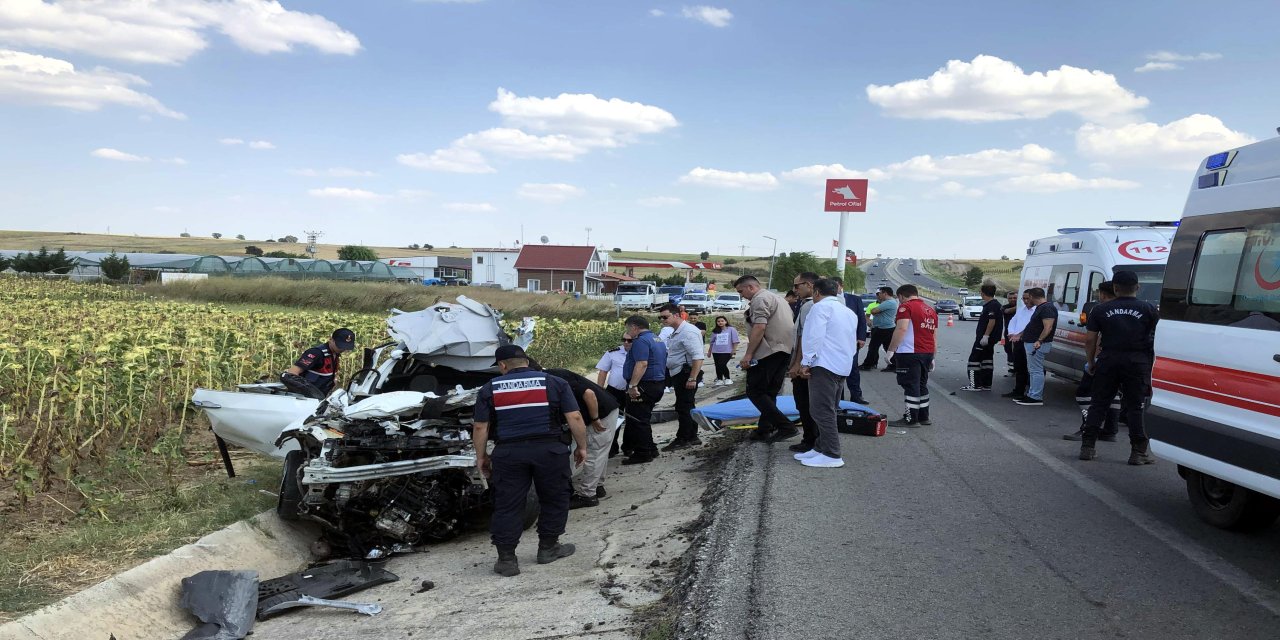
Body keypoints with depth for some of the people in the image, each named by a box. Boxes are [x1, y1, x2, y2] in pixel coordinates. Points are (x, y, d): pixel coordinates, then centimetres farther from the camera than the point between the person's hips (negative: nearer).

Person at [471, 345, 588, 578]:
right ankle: (548, 548, 25)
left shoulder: (489, 389, 6)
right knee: (554, 499, 17)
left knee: (507, 505, 9)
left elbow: (480, 427, 5)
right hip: (549, 449, 0)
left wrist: (481, 456, 16)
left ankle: (506, 559, 9)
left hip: (508, 452, 0)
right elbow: (574, 418, 0)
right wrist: (582, 447, 10)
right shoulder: (554, 383, 5)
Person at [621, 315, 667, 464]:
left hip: (644, 385, -10)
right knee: (644, 419, 19)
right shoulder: (658, 340, 16)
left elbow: (642, 364, -27)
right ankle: (650, 450, 24)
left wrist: (632, 385, -28)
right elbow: (661, 362, 24)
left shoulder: (641, 341, -16)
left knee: (637, 420, -4)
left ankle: (642, 454, 0)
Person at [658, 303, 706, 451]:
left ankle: (682, 440, 3)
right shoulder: (675, 332, 14)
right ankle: (692, 437, 26)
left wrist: (692, 379, -27)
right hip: (678, 374, 10)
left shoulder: (688, 332, -18)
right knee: (688, 406, 16)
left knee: (683, 407, -5)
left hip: (686, 373, -10)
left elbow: (697, 357, -24)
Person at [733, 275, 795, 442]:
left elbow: (759, 328, -19)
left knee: (755, 391, -6)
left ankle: (785, 427, -13)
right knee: (769, 393, 13)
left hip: (769, 351, -10)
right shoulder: (777, 297, 23)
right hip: (785, 351, 10)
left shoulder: (760, 299, -7)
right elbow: (788, 324, 24)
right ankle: (764, 430, 14)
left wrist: (748, 354, -20)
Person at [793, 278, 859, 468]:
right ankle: (821, 447, 20)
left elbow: (814, 336, -14)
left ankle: (832, 456, -11)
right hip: (843, 367, 9)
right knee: (829, 411, 15)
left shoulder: (821, 307, -5)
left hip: (824, 365, -9)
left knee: (822, 411, -8)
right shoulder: (849, 312, 21)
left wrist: (805, 362, -12)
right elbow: (853, 342, 23)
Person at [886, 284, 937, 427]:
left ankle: (911, 419, -3)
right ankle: (923, 417, 22)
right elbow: (935, 336, 21)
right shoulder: (931, 309, 18)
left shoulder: (906, 307, -9)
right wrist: (932, 357, 25)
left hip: (910, 354, -9)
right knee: (922, 385, 17)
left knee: (911, 386, -5)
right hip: (927, 353, 9)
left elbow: (901, 329, -21)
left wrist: (891, 350, -18)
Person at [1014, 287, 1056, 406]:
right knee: (1032, 370, 16)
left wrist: (1039, 341, -33)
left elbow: (1048, 327, -25)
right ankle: (1031, 394, 24)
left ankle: (1036, 398, -4)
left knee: (1036, 371, -7)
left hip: (1037, 345, -11)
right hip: (1030, 343, 11)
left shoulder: (1047, 308, -16)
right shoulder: (1039, 307, 17)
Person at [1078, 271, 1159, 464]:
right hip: (1138, 363, -1)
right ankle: (1138, 452, 4)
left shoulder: (1101, 310, 3)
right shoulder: (1148, 309, 1)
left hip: (1108, 361, 1)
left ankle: (1087, 447, 8)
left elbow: (1090, 340, 1)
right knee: (1135, 406, 4)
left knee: (1098, 404, 7)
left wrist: (1091, 362, 11)